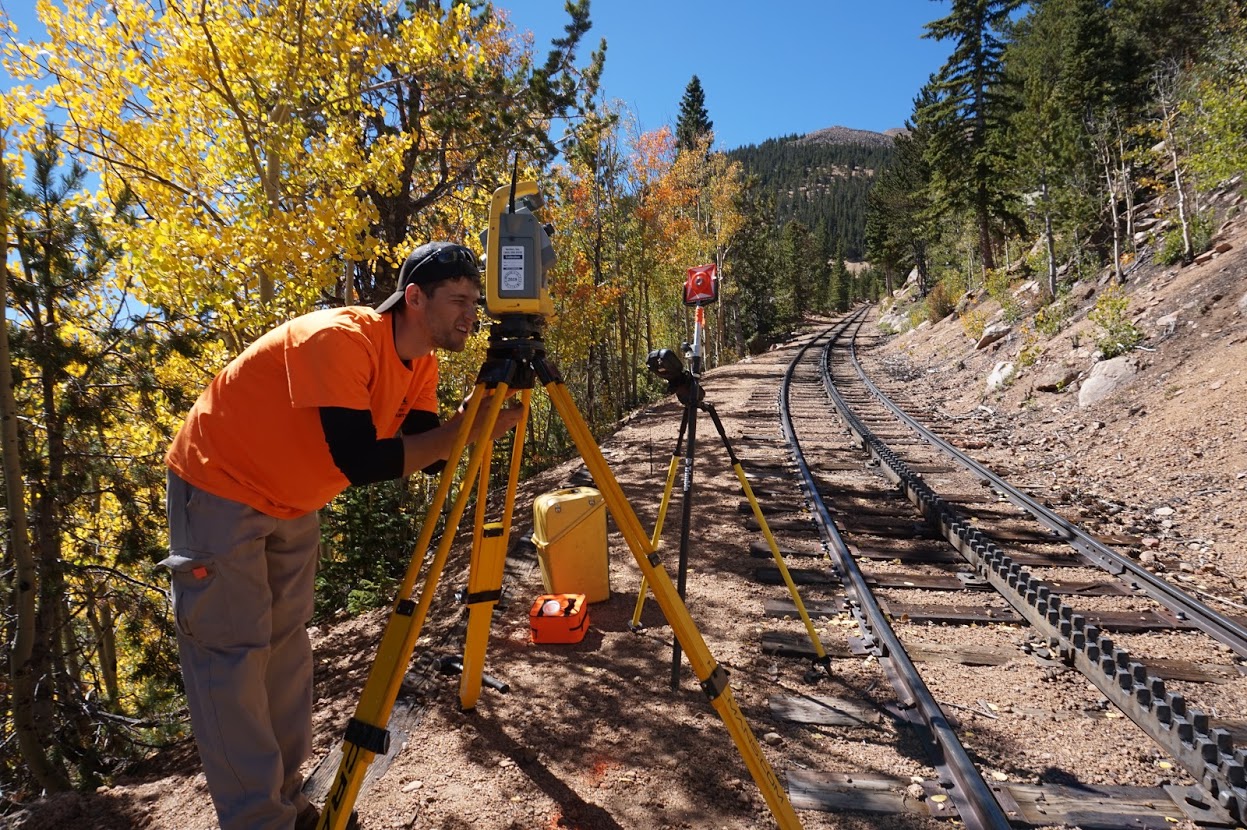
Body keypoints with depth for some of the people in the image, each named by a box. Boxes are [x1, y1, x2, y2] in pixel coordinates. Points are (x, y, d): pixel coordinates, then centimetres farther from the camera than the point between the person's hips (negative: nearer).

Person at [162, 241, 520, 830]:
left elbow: (425, 456, -8)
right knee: (233, 651, -5)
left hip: (292, 502, 8)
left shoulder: (422, 363, -5)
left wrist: (476, 413, -22)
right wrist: (466, 428, -32)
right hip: (220, 488, -8)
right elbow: (361, 463, -35)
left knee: (286, 643, 10)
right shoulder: (338, 339, -30)